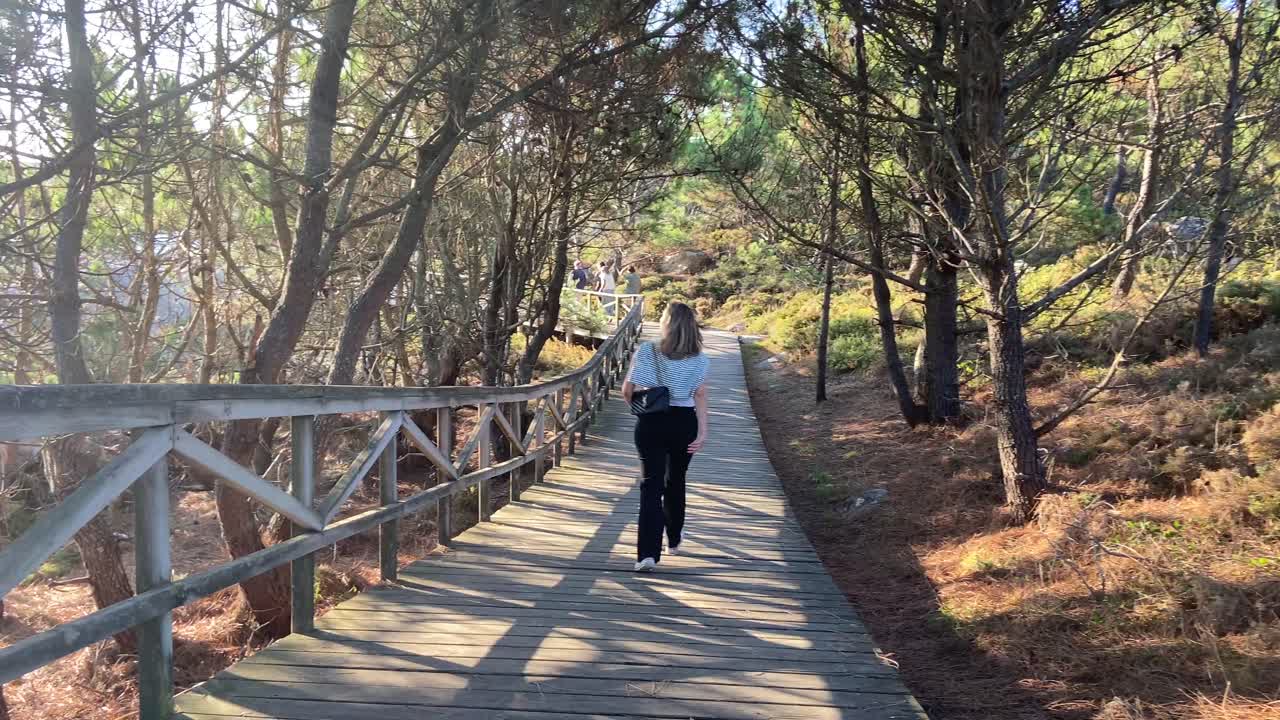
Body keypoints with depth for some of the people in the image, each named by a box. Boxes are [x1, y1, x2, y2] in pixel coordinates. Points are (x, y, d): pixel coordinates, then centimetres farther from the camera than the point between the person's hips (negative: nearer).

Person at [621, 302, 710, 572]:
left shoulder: (646, 351, -7)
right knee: (676, 481, 22)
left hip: (650, 423, -2)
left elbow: (627, 391, -8)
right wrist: (703, 431, -13)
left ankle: (648, 552, -11)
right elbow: (700, 395, -11)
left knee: (651, 486, 1)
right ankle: (674, 539, 39)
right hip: (684, 423, 2)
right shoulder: (698, 359, -3)